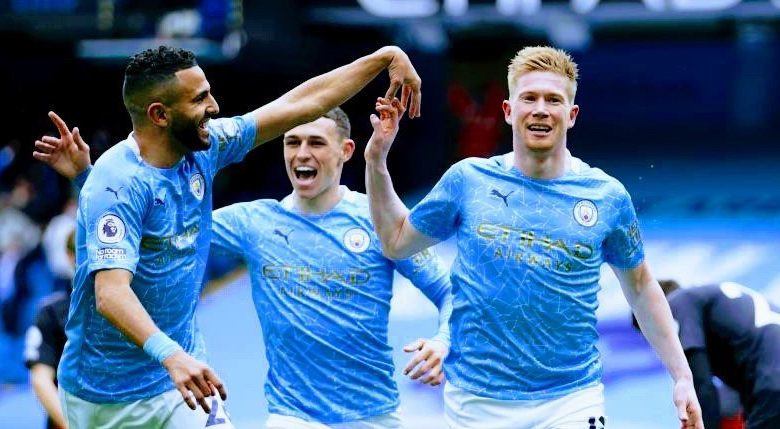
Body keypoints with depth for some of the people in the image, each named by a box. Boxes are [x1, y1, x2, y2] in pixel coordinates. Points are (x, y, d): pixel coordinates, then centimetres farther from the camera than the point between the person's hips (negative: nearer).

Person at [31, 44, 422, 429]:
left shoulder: (203, 150, -1)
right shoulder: (120, 183, -23)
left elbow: (303, 104, 8)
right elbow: (111, 292, -34)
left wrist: (386, 58, 9)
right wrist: (170, 355, -48)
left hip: (181, 379, 6)